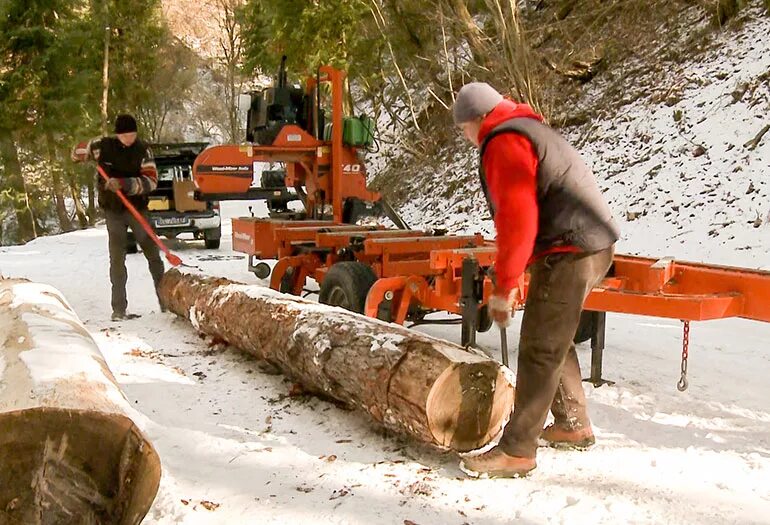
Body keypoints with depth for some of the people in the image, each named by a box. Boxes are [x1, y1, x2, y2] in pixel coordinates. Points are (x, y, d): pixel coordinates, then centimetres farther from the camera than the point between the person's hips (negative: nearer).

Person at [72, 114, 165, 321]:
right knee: (117, 258, -1)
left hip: (138, 208, 0)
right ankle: (119, 309, 1)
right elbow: (77, 152, 14)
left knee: (153, 254, 0)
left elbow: (151, 180, -15)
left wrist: (124, 184, -27)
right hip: (113, 211, 0)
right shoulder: (102, 145, -3)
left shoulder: (143, 151, -5)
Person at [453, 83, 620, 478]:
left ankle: (517, 450, 1)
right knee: (554, 341, 21)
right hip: (590, 245, 11)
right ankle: (573, 425, 32)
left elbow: (517, 221, -22)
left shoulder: (503, 143, -12)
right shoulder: (529, 131, 22)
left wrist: (503, 288, -16)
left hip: (568, 252, -11)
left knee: (539, 351, -6)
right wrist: (511, 278, 24)